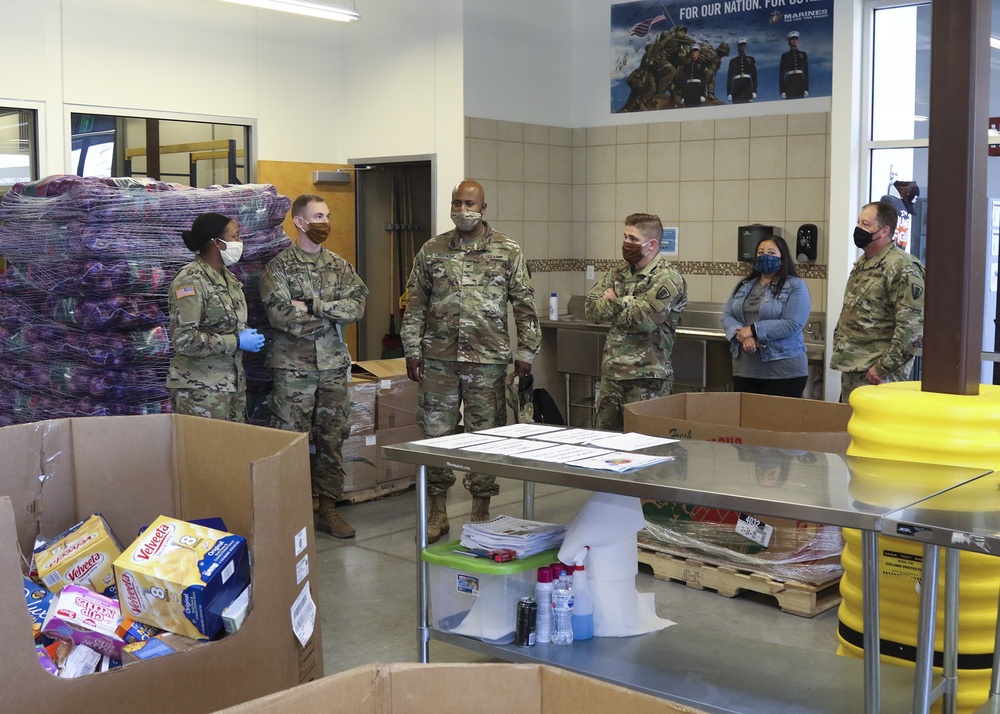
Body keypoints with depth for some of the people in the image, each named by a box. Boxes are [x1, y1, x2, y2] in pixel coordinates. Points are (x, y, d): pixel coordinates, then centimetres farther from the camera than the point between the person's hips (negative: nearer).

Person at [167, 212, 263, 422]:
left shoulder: (228, 277, 11)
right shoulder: (190, 281, -16)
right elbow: (184, 340, -23)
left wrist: (247, 334, 3)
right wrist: (237, 342, -18)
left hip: (233, 383, 8)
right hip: (200, 389, -8)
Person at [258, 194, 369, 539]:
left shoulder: (340, 265, 10)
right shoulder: (279, 267, -3)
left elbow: (357, 305, -5)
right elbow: (280, 314, -17)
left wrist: (311, 306, -15)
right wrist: (332, 312, -9)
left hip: (334, 366, 4)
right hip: (293, 367, -4)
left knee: (332, 440, 8)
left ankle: (328, 508, 17)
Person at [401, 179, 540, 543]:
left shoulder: (508, 251, 2)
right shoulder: (431, 251, 6)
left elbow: (524, 305, 2)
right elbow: (415, 305, 8)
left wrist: (525, 352, -2)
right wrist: (412, 351, 3)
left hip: (487, 360, -1)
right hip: (439, 359, 2)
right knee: (436, 433, 5)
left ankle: (481, 513, 17)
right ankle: (437, 513, 18)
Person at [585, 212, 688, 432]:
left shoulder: (667, 279, -10)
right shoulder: (618, 274, 13)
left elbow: (643, 319, -21)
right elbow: (592, 307, 3)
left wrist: (613, 303, -4)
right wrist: (626, 306, -11)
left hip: (646, 378, -7)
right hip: (611, 372, 7)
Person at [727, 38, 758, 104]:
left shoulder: (751, 59, 16)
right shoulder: (733, 61, 16)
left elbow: (754, 75, 10)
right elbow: (729, 77, 11)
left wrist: (754, 90, -2)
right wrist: (729, 92, 1)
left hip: (747, 86, 0)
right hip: (736, 87, 0)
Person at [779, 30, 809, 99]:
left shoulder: (803, 54, 16)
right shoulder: (785, 55, 10)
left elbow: (806, 71, 12)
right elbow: (781, 74, 6)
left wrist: (806, 88, 2)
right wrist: (782, 90, -4)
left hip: (800, 82, 2)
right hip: (789, 82, -2)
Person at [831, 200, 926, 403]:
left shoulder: (902, 268, -15)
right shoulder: (861, 264, 15)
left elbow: (912, 326, -21)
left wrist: (884, 366, -20)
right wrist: (838, 350, 17)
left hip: (875, 373, -9)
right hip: (851, 370, 9)